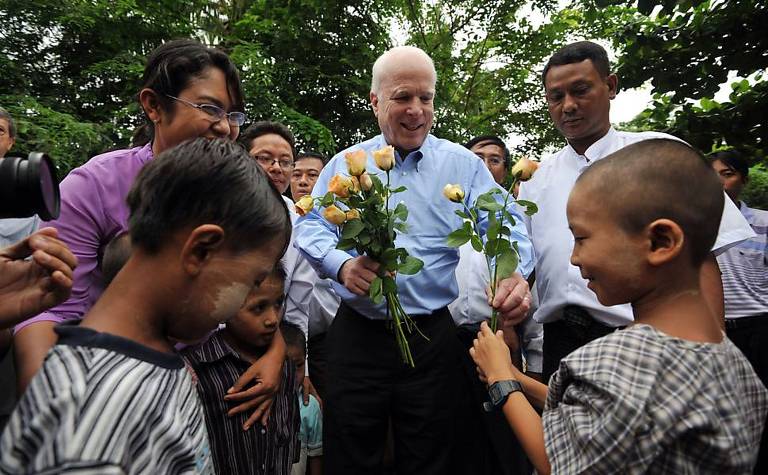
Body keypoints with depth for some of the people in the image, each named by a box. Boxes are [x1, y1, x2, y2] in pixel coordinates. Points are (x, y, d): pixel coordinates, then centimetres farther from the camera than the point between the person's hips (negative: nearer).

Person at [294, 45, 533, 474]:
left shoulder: (463, 165, 2)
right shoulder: (345, 164, 7)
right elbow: (312, 226, 2)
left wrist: (515, 274, -28)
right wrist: (342, 264, -19)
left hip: (432, 337, 0)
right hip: (356, 333, 1)